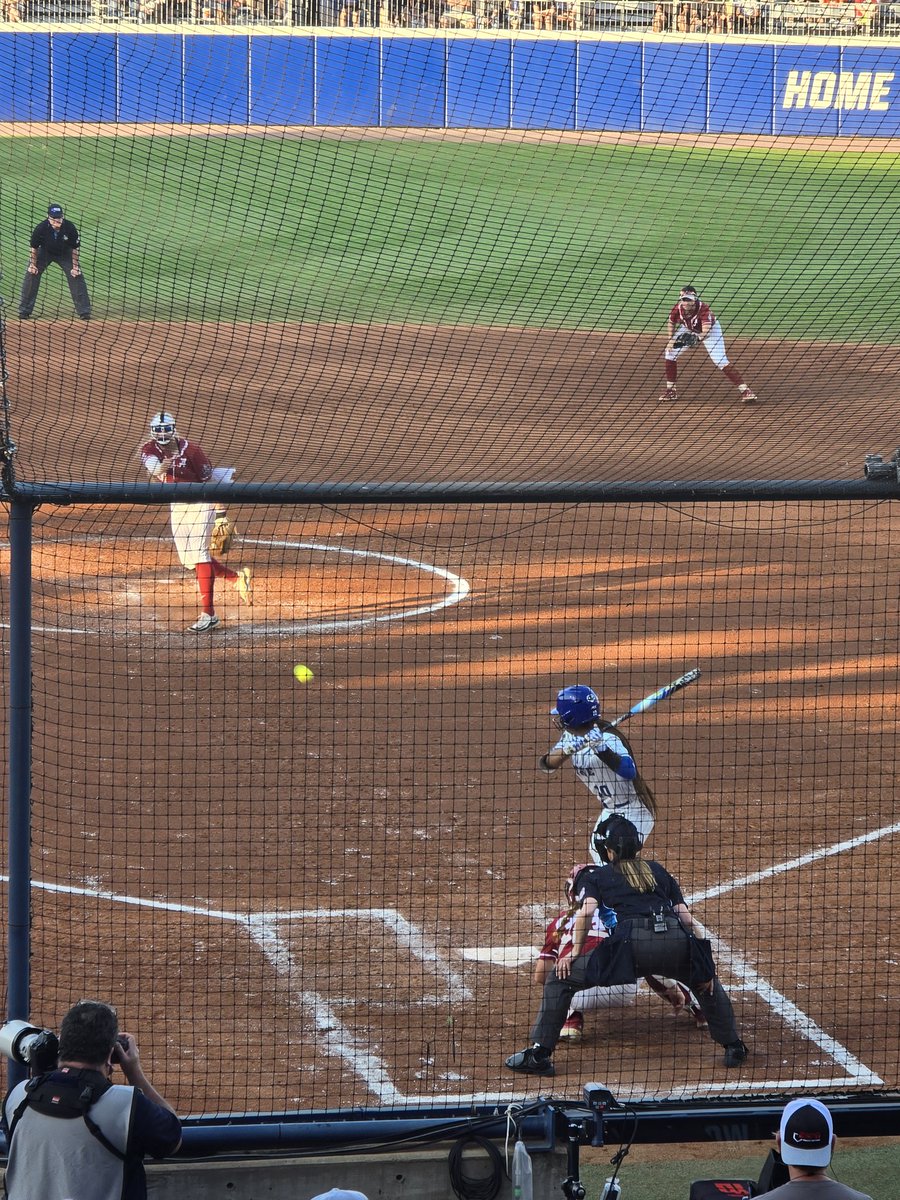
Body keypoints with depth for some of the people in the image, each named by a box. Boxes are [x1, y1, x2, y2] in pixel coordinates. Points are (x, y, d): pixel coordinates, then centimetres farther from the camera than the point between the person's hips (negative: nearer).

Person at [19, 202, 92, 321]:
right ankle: (24, 311, 1)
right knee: (31, 275, -9)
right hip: (45, 252, 0)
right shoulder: (41, 228, -32)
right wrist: (33, 264, -9)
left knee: (76, 276, -8)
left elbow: (74, 248, -15)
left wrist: (75, 266, -11)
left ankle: (84, 311, 2)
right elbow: (34, 247, -13)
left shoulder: (70, 228, -30)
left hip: (65, 253, 0)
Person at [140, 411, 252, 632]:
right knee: (188, 559, 10)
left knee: (199, 554, -15)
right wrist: (160, 468, -56)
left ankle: (208, 613, -17)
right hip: (176, 506, 7)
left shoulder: (189, 450, -18)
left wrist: (220, 513, -12)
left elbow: (210, 479, -12)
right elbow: (151, 464, -31)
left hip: (199, 503, -6)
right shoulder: (149, 450, -8)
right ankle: (237, 577, 29)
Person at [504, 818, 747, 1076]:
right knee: (706, 982, 36)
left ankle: (539, 1053, -2)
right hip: (677, 942, 3)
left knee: (560, 979, 9)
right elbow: (686, 917, 24)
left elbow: (587, 910, 2)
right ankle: (733, 1047, 33)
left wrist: (574, 953, 5)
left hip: (632, 941, -3)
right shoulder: (658, 870, 31)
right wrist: (699, 960, 26)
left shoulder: (596, 876, 23)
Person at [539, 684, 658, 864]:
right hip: (609, 810, 10)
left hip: (635, 813, -10)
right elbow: (546, 765, -13)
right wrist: (568, 749, -32)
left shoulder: (608, 738, -28)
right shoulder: (571, 736, -3)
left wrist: (600, 748, -54)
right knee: (597, 851, 26)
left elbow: (629, 772, -43)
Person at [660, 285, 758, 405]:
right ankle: (670, 390, 10)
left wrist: (697, 338, -71)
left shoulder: (704, 310, -39)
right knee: (670, 353, -5)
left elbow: (706, 332, -52)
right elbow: (671, 323, -3)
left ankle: (745, 390, -17)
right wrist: (671, 340, -10)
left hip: (711, 330, -5)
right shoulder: (678, 309, -26)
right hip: (688, 329, 5)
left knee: (721, 361, -18)